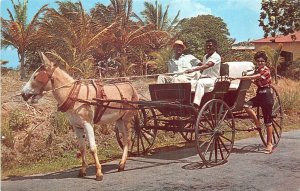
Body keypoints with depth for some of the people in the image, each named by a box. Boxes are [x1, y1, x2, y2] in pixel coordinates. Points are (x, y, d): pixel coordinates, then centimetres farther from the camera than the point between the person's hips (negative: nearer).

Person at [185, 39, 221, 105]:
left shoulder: (216, 57, -10)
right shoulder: (205, 57, 18)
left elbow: (207, 65, -27)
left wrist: (193, 70, -38)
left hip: (212, 79, -8)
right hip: (204, 78, 8)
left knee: (200, 82, -37)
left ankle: (196, 104, -45)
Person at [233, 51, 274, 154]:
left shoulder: (266, 70, -15)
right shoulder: (257, 70, 12)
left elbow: (252, 77, -27)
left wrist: (237, 78, -31)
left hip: (267, 95, -8)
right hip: (259, 94, 8)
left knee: (267, 121, -2)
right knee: (247, 106, -19)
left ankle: (269, 144, 7)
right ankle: (257, 124, 1)